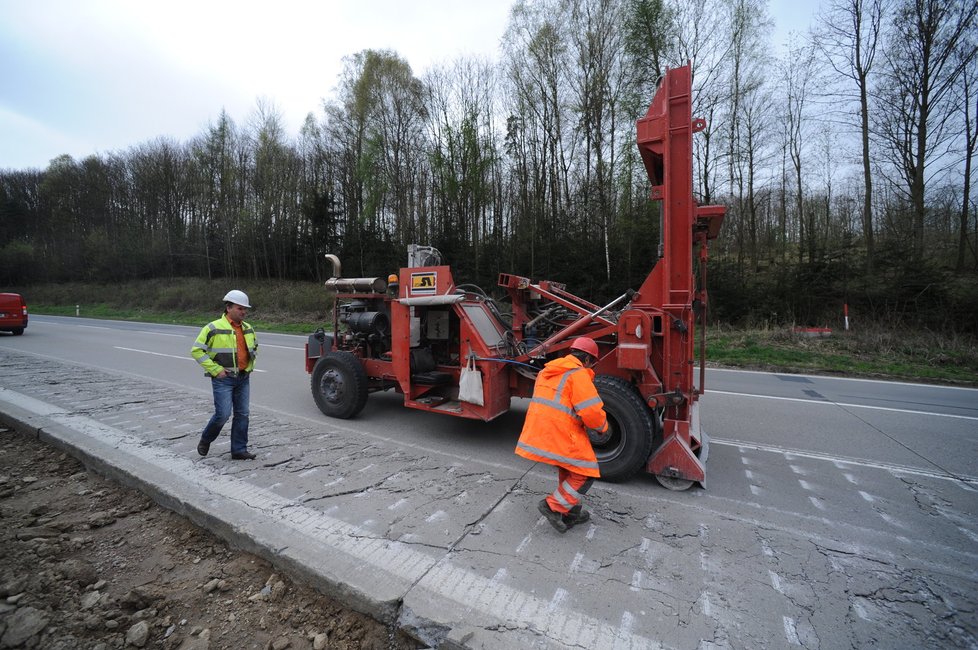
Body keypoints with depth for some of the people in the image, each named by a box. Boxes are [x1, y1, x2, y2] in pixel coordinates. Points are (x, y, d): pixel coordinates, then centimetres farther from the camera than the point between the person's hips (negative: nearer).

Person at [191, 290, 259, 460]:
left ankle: (239, 450, 16)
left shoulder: (248, 329, 9)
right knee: (223, 414, -7)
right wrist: (216, 370, -14)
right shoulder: (214, 328, -10)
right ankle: (205, 439, 23)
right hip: (223, 378, -5)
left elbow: (254, 348, 25)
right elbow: (196, 351, -10)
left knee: (242, 414, 6)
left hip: (243, 378, 6)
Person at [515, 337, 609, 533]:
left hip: (538, 433, 9)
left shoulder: (546, 371, 17)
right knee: (585, 473, 7)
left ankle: (571, 512, 35)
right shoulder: (578, 374, -10)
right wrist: (602, 427, 4)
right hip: (562, 435, -9)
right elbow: (592, 411, -17)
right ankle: (553, 507, 6)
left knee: (567, 468, 26)